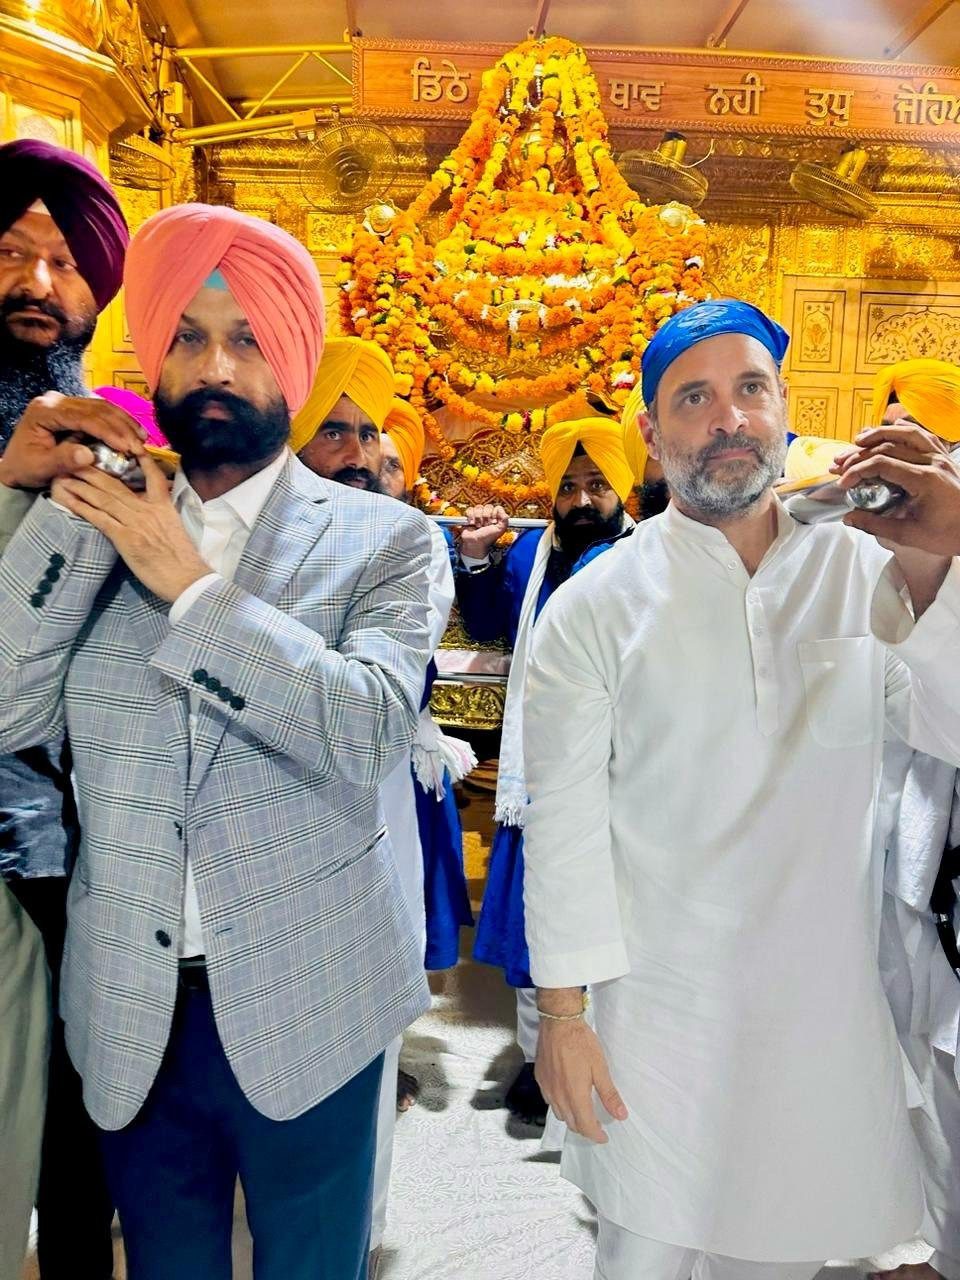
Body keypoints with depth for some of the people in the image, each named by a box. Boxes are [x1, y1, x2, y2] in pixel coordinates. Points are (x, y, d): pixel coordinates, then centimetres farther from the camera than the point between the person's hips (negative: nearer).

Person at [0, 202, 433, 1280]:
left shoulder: (381, 537, -6)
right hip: (130, 1011, 3)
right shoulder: (105, 524, 3)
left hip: (302, 1007, -2)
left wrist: (191, 585, -22)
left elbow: (369, 732, -22)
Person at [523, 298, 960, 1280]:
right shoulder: (598, 603, -10)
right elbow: (564, 820, -9)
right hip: (655, 1011, -2)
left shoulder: (863, 571, -3)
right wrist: (562, 1012, -7)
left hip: (823, 1001, 3)